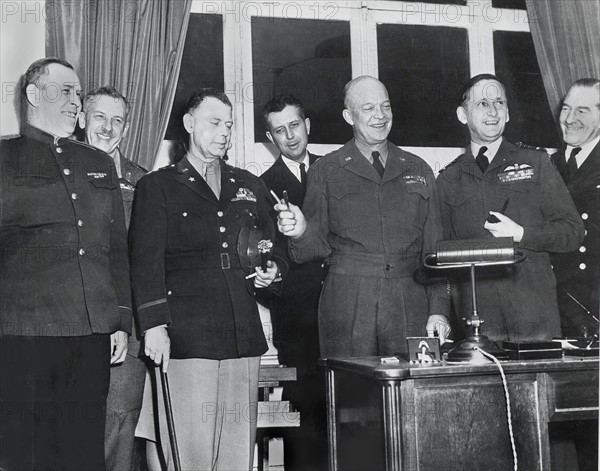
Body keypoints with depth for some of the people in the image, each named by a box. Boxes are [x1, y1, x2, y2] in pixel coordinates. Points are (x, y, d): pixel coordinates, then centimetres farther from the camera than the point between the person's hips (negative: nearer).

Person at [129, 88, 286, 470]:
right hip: (186, 338, -4)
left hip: (244, 337, 4)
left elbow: (275, 248, 28)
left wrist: (273, 270, 5)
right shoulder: (158, 187, 8)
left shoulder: (250, 186, 21)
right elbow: (146, 260, -1)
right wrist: (154, 325, -12)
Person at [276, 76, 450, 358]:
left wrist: (438, 310, 4)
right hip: (346, 305, -2)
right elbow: (317, 247, 3)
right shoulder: (325, 171, 8)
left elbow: (434, 248, 13)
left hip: (410, 306, 2)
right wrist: (301, 231, -20)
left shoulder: (418, 170, 15)